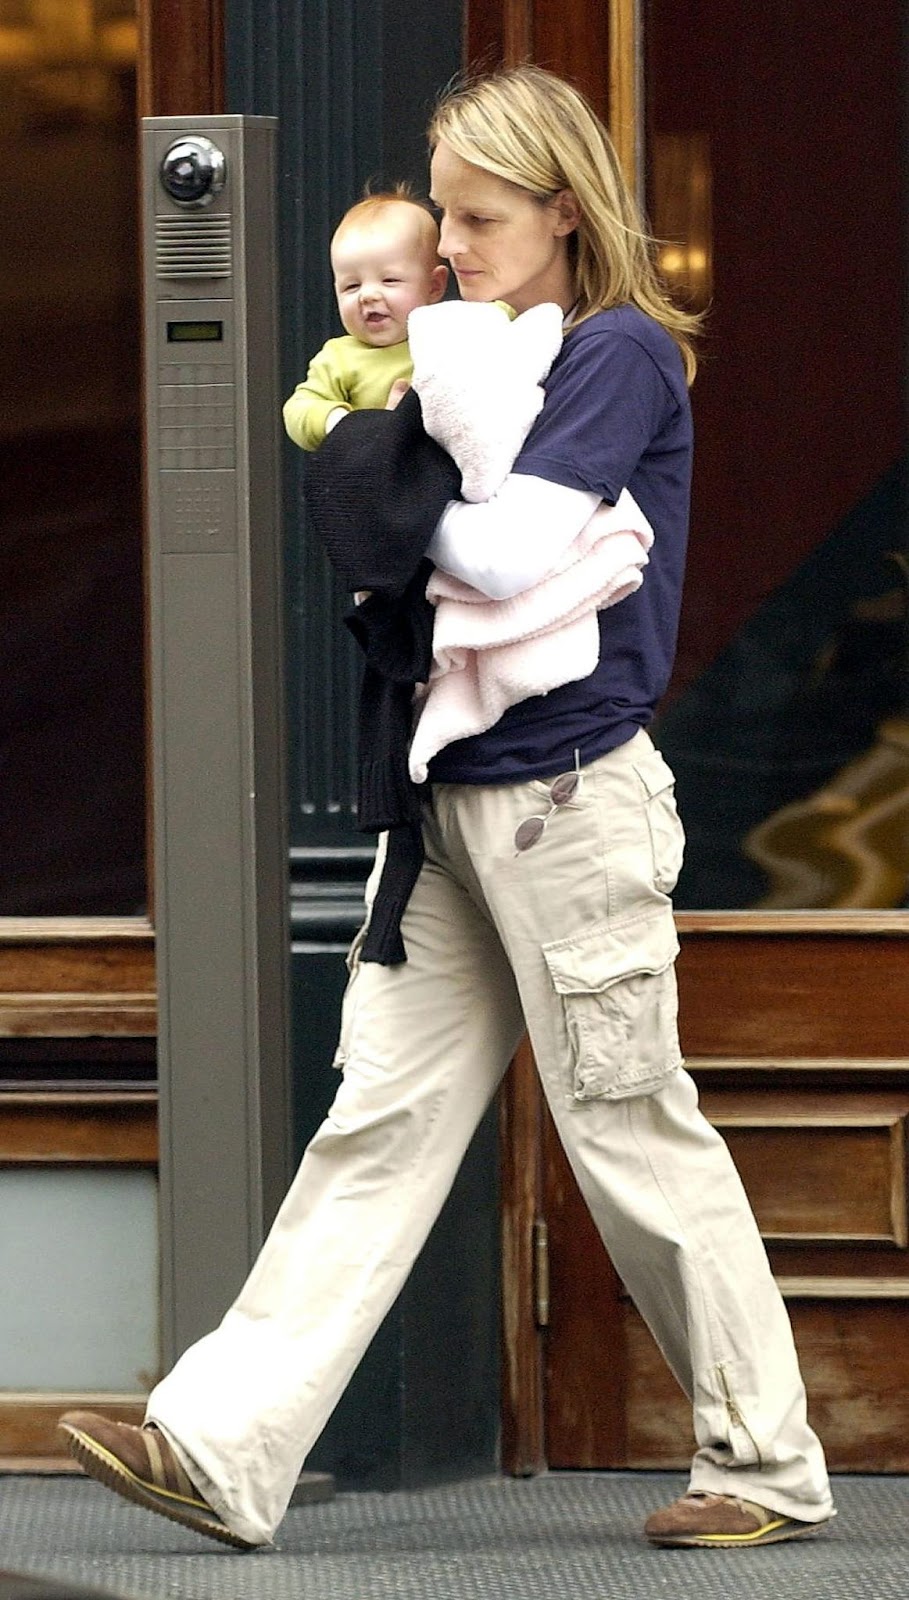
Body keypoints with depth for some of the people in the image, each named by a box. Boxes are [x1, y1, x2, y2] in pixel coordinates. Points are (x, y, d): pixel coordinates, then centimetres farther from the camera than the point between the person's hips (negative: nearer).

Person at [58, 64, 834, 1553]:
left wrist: (391, 490, -6)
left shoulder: (620, 355, -11)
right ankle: (223, 1447, -3)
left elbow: (514, 552, -21)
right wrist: (378, 438, -1)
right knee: (379, 1120, 2)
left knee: (632, 1133, 1)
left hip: (570, 800, -8)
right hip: (454, 797, 8)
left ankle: (771, 1468, 14)